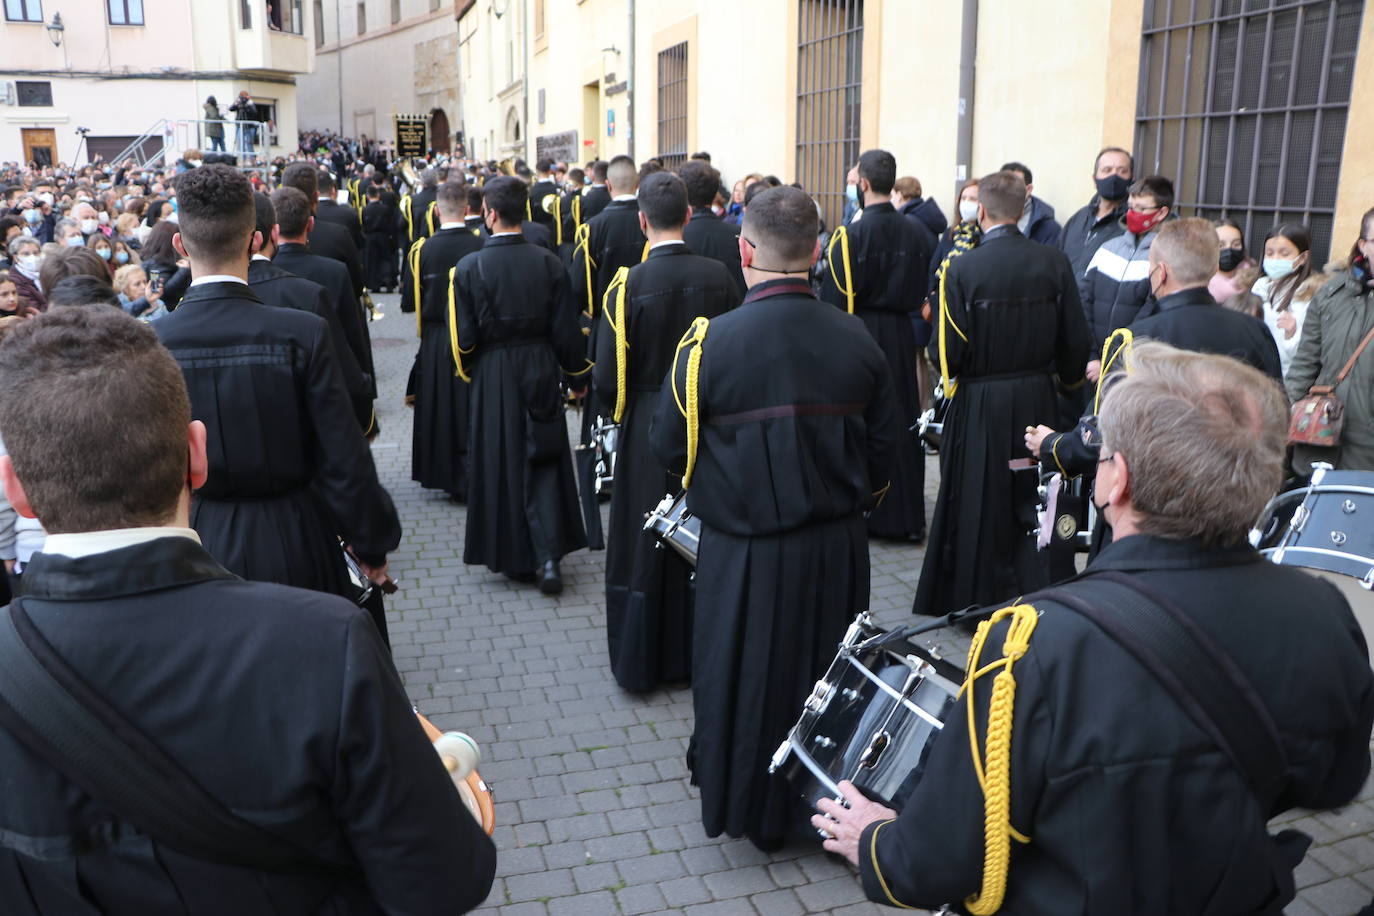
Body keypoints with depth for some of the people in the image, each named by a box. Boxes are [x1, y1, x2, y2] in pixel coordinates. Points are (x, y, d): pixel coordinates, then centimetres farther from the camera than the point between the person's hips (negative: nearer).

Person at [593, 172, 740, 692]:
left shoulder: (630, 284, -16)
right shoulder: (720, 277, -7)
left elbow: (607, 376, -13)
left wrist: (621, 411, 7)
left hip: (646, 432, -3)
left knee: (643, 550, 11)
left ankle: (640, 661, 23)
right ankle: (698, 651, 30)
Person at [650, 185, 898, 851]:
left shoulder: (709, 342, -18)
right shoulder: (855, 338, -7)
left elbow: (668, 448, -8)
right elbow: (884, 443, 3)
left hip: (745, 555, -3)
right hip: (838, 549, 3)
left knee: (745, 678, 18)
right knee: (826, 673, 21)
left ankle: (746, 806, 39)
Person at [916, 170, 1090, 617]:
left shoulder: (962, 268, -16)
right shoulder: (1054, 262, -5)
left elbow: (947, 351, -17)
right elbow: (1076, 341, 0)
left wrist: (950, 373, 7)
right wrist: (1065, 378, 20)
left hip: (980, 403, -3)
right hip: (1038, 400, 3)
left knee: (980, 504, 10)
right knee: (1031, 501, 17)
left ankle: (977, 598, 22)